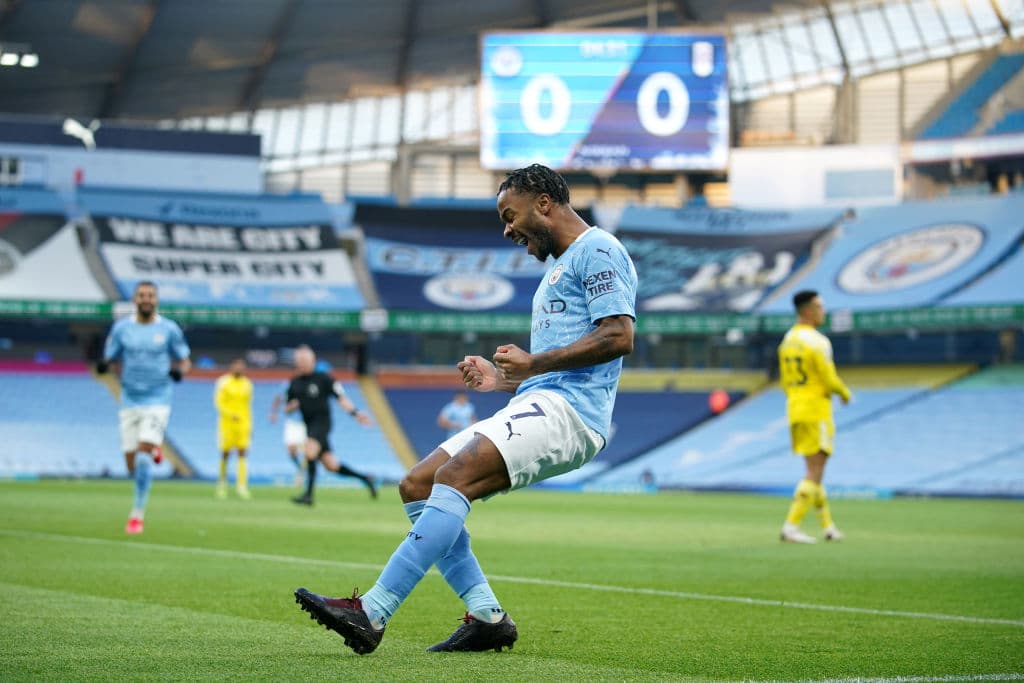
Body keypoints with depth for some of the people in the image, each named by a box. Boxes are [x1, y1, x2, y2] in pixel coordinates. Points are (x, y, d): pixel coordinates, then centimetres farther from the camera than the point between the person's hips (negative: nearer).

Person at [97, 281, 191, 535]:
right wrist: (102, 365, -17)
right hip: (130, 402, 2)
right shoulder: (121, 328, 3)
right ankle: (153, 450, 39)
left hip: (157, 401, -2)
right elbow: (107, 360, 7)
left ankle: (137, 514, -7)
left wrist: (180, 370, -15)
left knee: (142, 456, -17)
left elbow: (185, 361, 8)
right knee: (132, 465, 3)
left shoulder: (169, 329, -1)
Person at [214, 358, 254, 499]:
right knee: (225, 453, 1)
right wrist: (231, 415, -20)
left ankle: (242, 485, -13)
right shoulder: (223, 382, -2)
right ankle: (222, 481, 21)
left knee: (242, 453, -8)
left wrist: (249, 427, 14)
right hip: (227, 423, -3)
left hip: (243, 423, 3)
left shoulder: (247, 384, 11)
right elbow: (218, 403, -6)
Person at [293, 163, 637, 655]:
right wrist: (503, 379, 16)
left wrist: (534, 363, -15)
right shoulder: (557, 266, 28)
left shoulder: (597, 250, -3)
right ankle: (487, 616, -3)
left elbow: (619, 337, -17)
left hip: (568, 410, -11)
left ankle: (373, 613, -31)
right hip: (535, 405, 11)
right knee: (416, 486, 1)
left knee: (452, 476, -26)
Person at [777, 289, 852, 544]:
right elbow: (829, 380, -17)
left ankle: (828, 525, 21)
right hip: (816, 411, -8)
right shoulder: (817, 342, -15)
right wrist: (845, 393, 3)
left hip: (794, 407, 8)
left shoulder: (787, 340, 10)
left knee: (814, 471, 15)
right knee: (814, 473, -6)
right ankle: (791, 526, -13)